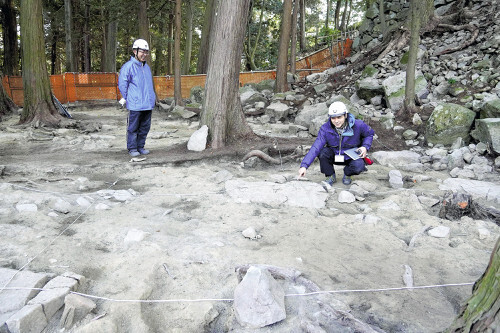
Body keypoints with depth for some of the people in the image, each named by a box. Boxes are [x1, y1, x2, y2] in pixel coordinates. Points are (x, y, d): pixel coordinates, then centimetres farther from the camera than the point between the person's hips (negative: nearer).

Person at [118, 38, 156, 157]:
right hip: (135, 105, -7)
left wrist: (152, 97, 21)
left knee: (145, 127, 12)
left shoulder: (146, 67, 16)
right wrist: (126, 98, -4)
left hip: (148, 104, 7)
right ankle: (132, 148, 10)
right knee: (133, 128, 1)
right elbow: (122, 84, -7)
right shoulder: (128, 66, -8)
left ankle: (140, 146, 23)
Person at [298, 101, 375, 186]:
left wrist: (365, 147, -17)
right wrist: (304, 165, -43)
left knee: (358, 166, -32)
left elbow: (370, 133, 2)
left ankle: (347, 174, 7)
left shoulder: (358, 125, -20)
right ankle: (330, 176, -3)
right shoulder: (325, 128, -22)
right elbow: (315, 148, -30)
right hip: (334, 156, 1)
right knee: (323, 152, -31)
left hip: (351, 156, 0)